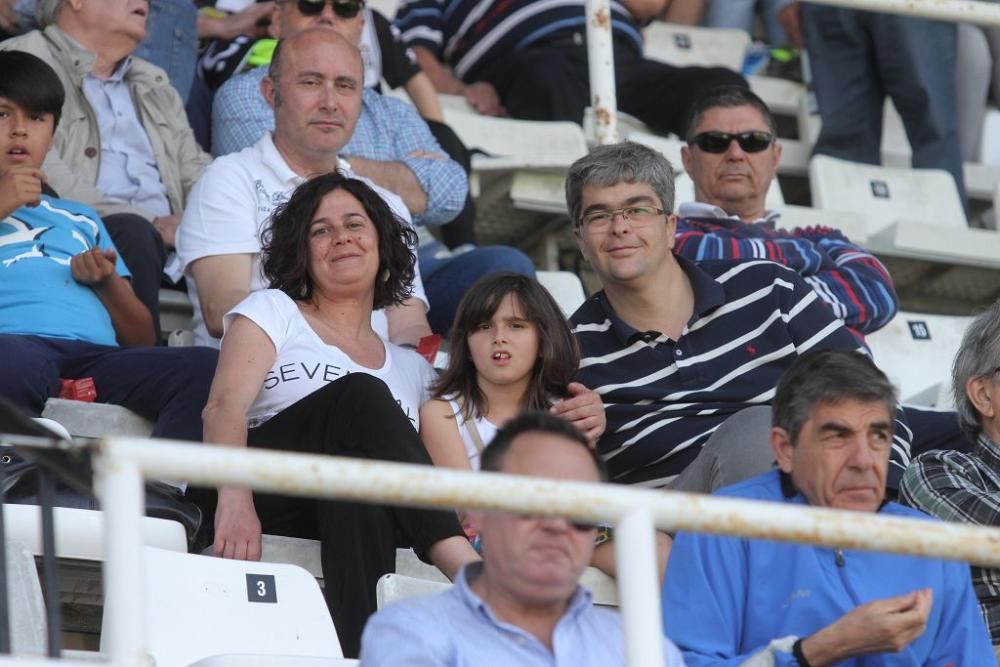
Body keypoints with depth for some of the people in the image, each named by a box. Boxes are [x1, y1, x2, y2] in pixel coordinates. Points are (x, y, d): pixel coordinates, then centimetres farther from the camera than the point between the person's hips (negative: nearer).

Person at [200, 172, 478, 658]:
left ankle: (359, 648, -55)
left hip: (353, 513, 2)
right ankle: (466, 567, -43)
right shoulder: (273, 311, 18)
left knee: (354, 474, -36)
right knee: (362, 396, -29)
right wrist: (234, 496, -21)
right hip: (265, 493, -2)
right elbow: (225, 406, -1)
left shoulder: (413, 369, 29)